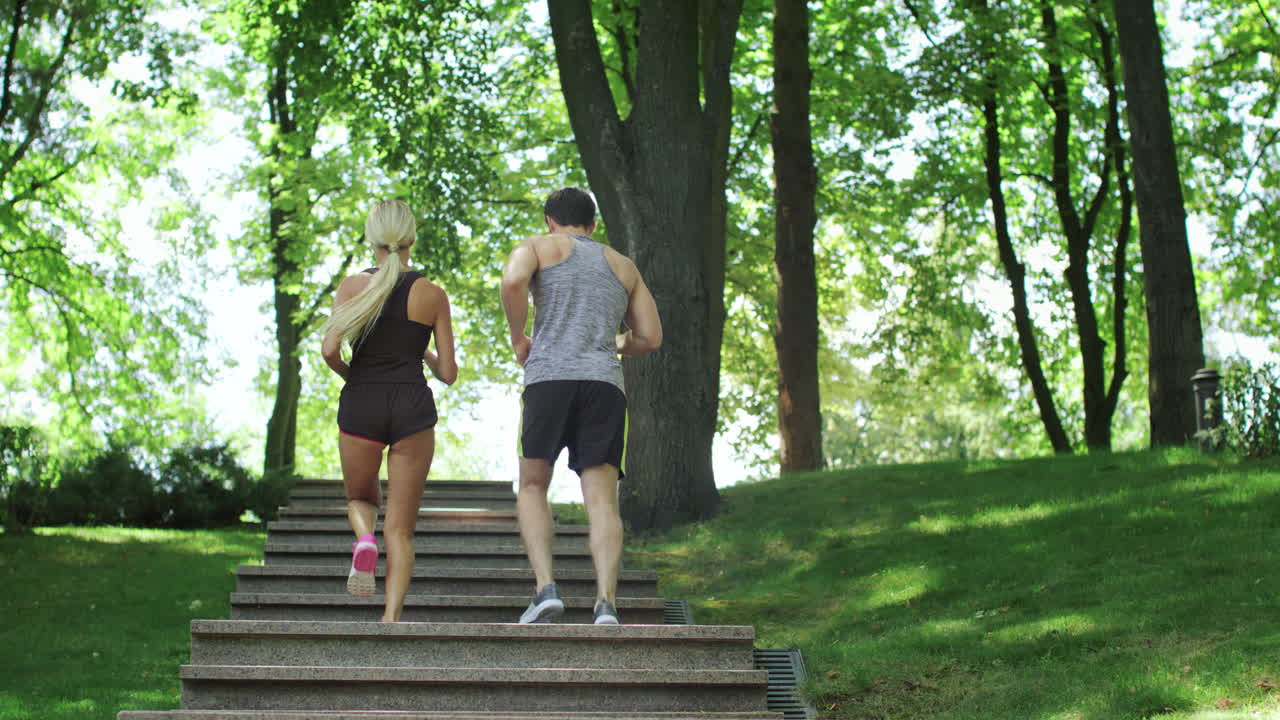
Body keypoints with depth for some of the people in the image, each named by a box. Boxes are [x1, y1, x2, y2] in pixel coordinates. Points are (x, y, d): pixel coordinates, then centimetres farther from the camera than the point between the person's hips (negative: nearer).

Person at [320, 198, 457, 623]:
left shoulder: (352, 287, 1)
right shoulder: (432, 294, 2)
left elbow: (329, 350, -9)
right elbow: (448, 373, 2)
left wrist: (351, 376, 12)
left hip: (360, 405, 0)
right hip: (413, 409, 0)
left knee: (360, 499, 26)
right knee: (400, 528, 6)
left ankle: (364, 541, -8)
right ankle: (392, 616, -11)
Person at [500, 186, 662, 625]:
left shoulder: (537, 247, 15)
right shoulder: (623, 266, 26)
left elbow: (512, 281, -8)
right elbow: (650, 338, 21)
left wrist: (518, 339, 5)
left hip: (550, 377, -2)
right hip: (606, 383, 2)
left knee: (532, 487, 11)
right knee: (602, 501, -4)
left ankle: (545, 587, -8)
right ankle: (606, 602, -22)